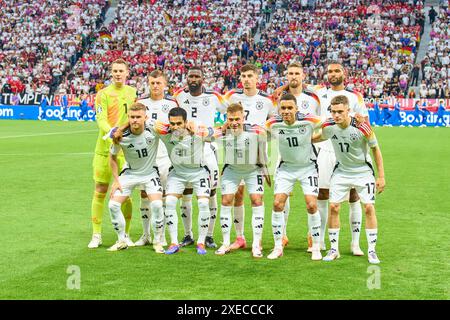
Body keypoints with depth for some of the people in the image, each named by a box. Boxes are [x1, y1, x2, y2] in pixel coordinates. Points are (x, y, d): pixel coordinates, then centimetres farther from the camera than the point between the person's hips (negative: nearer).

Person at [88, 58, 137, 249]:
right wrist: (112, 132, -32)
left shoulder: (132, 92, 9)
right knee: (100, 191, 3)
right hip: (105, 148, -2)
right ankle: (96, 235, 13)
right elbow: (101, 120, -14)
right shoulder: (104, 93, -5)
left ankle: (125, 234, 16)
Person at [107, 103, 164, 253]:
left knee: (156, 204, -22)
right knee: (113, 205, -8)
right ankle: (122, 241, 12)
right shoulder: (121, 136, -19)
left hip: (150, 172, -2)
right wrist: (116, 180, -3)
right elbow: (113, 157, 0)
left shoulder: (153, 130, -23)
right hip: (129, 173, 2)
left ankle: (157, 241, 0)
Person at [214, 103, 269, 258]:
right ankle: (226, 244, 9)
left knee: (257, 201, -10)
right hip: (231, 169, 2)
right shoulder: (223, 133, -25)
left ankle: (257, 245, -2)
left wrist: (265, 169, 0)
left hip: (253, 169, -1)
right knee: (226, 202, -3)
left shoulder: (256, 132, -29)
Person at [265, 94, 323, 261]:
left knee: (312, 205, -11)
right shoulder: (273, 123, -15)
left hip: (308, 167, -2)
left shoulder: (309, 121, -21)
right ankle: (278, 247, 6)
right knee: (277, 204, -8)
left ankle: (316, 247, 6)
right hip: (286, 167, 2)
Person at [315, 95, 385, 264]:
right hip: (341, 171, 3)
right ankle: (334, 249, 8)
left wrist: (381, 176, -7)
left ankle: (372, 250, 3)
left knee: (369, 208, -9)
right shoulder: (328, 126, -15)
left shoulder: (362, 127, -24)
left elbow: (375, 149, -10)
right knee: (333, 207, -5)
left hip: (363, 171, -3)